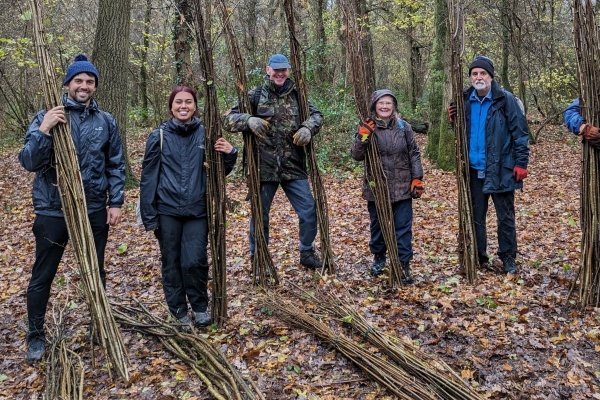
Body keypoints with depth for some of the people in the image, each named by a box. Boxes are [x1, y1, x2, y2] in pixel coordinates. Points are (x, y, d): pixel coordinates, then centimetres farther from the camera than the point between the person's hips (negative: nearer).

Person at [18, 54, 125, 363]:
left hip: (94, 211, 2)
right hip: (53, 211, -2)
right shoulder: (46, 117, -5)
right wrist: (43, 130, -26)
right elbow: (29, 162, -12)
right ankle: (36, 335, 27)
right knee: (42, 276, 9)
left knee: (96, 273, 15)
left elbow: (116, 165, 7)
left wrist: (116, 202, 2)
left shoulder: (106, 122, 1)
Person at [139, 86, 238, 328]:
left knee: (194, 261, -6)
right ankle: (178, 310, 26)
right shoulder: (159, 136, -2)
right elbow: (148, 177, 0)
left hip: (197, 210, 0)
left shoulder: (205, 134, 2)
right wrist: (149, 216, -3)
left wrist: (229, 154, -11)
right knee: (171, 263, 8)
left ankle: (200, 307, 18)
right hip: (167, 210, 0)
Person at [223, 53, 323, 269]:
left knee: (309, 211, 5)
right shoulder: (255, 95, 0)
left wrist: (308, 127, -14)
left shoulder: (297, 95, 7)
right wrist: (249, 120, -24)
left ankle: (307, 253, 26)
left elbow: (316, 114, 9)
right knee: (259, 215, 9)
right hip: (263, 167, -2)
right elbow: (229, 118, -3)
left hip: (293, 167, 2)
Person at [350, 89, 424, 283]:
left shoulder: (404, 127, 0)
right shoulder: (368, 127, -2)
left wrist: (417, 178, -1)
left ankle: (404, 265, 9)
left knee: (403, 228, 1)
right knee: (377, 225, 15)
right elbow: (356, 155, -9)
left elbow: (414, 154, 5)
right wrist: (363, 137, -25)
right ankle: (378, 258, 35)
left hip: (402, 188, 0)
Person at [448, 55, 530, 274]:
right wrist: (454, 119, -4)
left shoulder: (505, 99, -7)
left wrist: (521, 163, -12)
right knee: (475, 217, 12)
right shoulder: (465, 100, 6)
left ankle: (508, 258, 19)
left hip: (500, 170, -4)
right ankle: (479, 258, 24)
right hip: (473, 170, 4)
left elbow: (520, 132, -8)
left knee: (506, 217, 6)